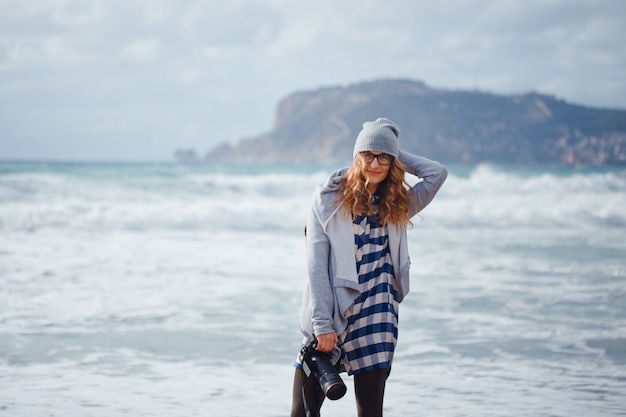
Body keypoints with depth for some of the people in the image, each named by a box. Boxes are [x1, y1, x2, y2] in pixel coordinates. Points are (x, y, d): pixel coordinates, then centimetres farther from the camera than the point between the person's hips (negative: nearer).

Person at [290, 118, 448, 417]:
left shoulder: (396, 206, 10)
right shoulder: (329, 198, -1)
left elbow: (437, 173, -2)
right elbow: (316, 264, -5)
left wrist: (394, 154, 4)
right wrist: (322, 323, -11)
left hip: (376, 320, 3)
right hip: (329, 318, -2)